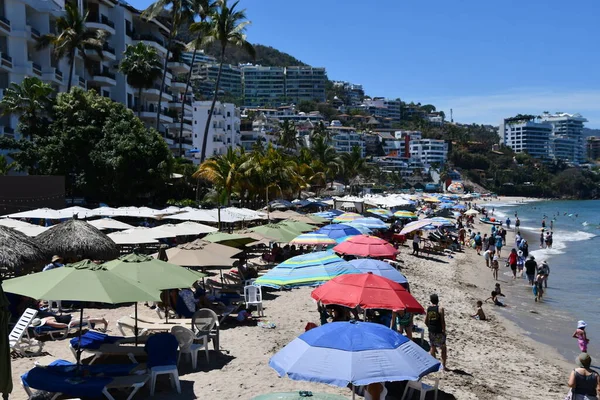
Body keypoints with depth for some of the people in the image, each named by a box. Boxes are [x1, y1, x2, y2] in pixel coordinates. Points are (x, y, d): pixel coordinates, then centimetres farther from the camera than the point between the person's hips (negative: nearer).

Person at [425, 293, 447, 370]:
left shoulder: (428, 309, 3)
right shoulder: (440, 309, -12)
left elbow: (426, 321, 7)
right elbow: (443, 321, -15)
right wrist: (444, 330, -7)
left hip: (431, 331, 4)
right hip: (439, 331, -4)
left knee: (432, 348, 13)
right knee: (443, 348, 10)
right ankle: (443, 365, 9)